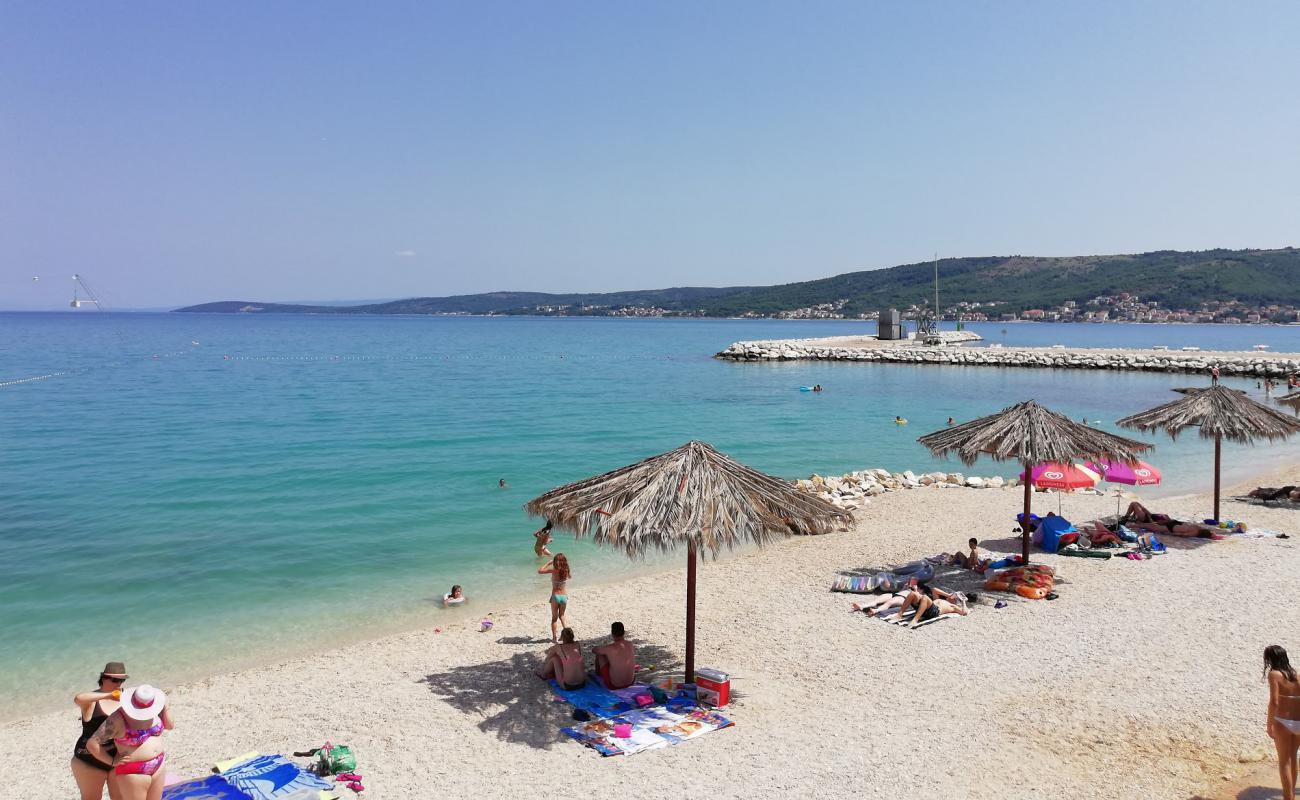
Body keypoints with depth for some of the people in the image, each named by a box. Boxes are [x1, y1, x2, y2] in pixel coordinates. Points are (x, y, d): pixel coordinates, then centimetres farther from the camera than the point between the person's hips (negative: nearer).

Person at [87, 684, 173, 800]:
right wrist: (113, 761, -13)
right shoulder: (118, 719, -20)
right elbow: (92, 744, -19)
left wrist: (164, 705, -10)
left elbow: (169, 726, 3)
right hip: (134, 773, -6)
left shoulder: (152, 709, -2)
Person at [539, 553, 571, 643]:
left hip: (555, 596, -3)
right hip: (564, 596, 3)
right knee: (562, 616, 23)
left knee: (554, 618, 12)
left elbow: (539, 571, -10)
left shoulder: (553, 570, -15)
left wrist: (548, 563, -2)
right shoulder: (566, 571, -3)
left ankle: (554, 638, 14)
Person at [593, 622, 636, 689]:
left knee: (599, 655, 10)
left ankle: (597, 675, 39)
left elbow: (594, 650, 0)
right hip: (631, 682, 4)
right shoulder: (631, 645, -7)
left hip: (614, 685, -4)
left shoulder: (609, 648, -20)